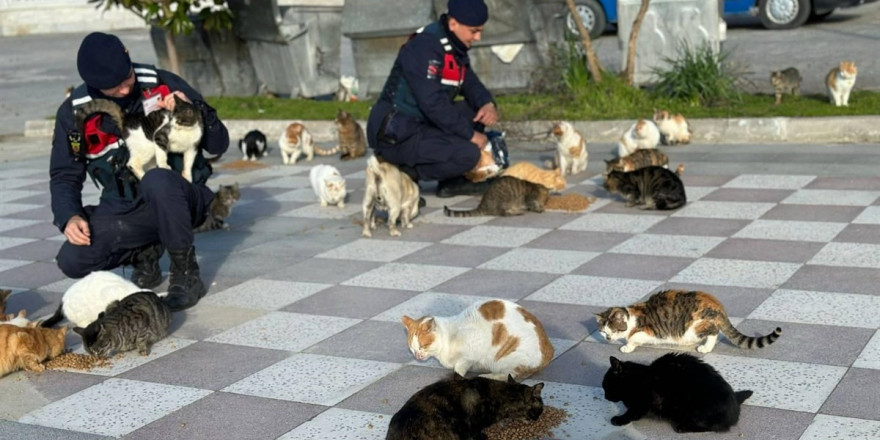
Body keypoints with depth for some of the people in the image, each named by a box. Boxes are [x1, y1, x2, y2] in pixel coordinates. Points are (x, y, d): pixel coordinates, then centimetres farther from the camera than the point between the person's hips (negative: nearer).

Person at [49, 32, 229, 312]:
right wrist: (69, 217, -15)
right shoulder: (75, 112, -3)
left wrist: (194, 110, -23)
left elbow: (218, 145, -5)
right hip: (124, 211, 3)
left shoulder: (162, 85, -9)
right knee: (72, 260, -22)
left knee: (156, 180, -38)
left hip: (177, 200, -3)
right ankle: (145, 254, 9)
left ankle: (186, 274, -18)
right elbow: (65, 176, 4)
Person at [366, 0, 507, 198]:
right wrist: (470, 135, -20)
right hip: (395, 136, -10)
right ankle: (405, 173, -6)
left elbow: (470, 83, 15)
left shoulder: (454, 47, 10)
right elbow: (432, 103, -27)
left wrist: (488, 104, -8)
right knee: (467, 154, -24)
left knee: (476, 110, 8)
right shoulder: (424, 47, -20)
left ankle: (452, 181, 8)